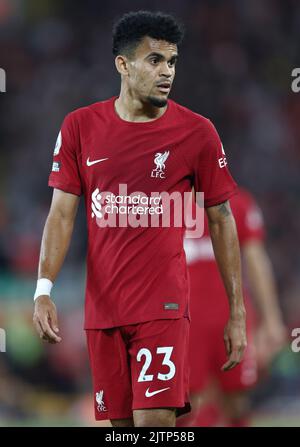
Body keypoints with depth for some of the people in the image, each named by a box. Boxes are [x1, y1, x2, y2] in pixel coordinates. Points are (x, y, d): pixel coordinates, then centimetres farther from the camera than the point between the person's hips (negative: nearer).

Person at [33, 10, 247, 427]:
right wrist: (44, 289, -9)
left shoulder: (197, 131, -2)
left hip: (164, 307, -3)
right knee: (122, 422, 8)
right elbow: (62, 214, 4)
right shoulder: (80, 126, 3)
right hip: (102, 309, 3)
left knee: (155, 419, -15)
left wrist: (237, 313, 2)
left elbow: (221, 221, 4)